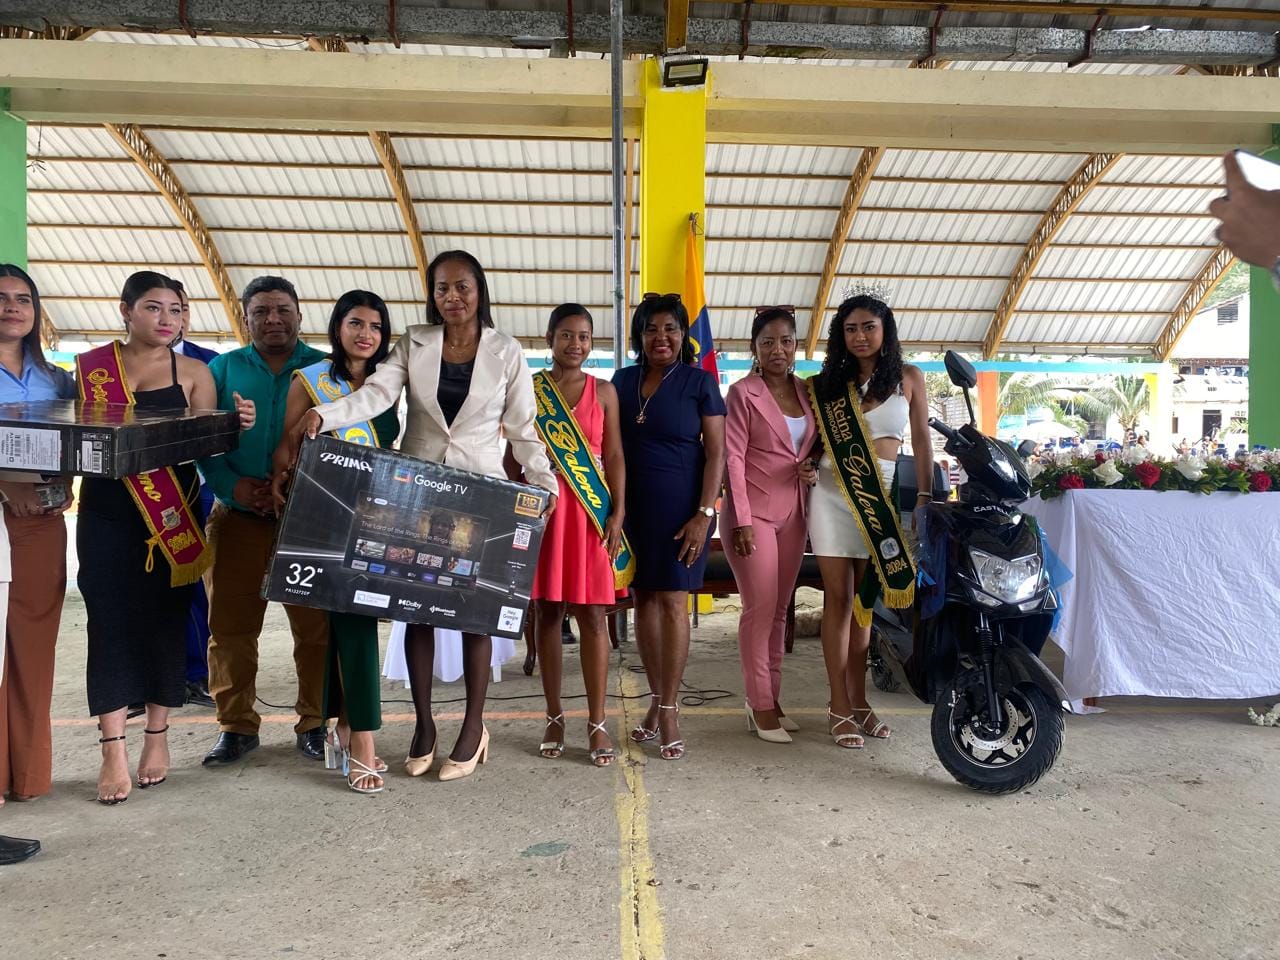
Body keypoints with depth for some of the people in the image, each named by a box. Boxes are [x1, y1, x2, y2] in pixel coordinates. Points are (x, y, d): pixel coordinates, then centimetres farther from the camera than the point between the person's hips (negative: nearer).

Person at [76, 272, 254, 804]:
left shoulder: (193, 372, 6)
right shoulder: (90, 366, 7)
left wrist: (234, 425, -19)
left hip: (171, 513, 0)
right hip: (106, 512, 0)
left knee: (166, 619, 5)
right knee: (110, 620, -3)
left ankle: (157, 736, 18)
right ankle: (113, 750, 3)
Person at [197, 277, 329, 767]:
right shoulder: (223, 369, 11)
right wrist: (231, 486, -12)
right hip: (238, 519, 2)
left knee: (316, 627, 2)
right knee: (230, 627, 6)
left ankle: (315, 722, 16)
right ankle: (236, 725, 20)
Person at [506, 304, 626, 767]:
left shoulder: (603, 391, 8)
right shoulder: (528, 389, 6)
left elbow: (614, 457, 5)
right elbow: (513, 455, 6)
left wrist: (617, 514, -3)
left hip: (591, 512, 0)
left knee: (592, 614, 0)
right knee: (547, 612, 5)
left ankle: (597, 722, 7)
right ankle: (554, 716, 17)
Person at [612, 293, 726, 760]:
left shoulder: (700, 381, -2)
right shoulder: (624, 380, 10)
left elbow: (716, 453, -4)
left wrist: (704, 513, -13)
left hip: (681, 505, -4)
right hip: (632, 505, 4)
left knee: (672, 600, -6)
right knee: (643, 598, 7)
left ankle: (669, 711, 1)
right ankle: (656, 699, 19)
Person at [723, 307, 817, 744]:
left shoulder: (806, 391, 10)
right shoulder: (743, 393, -6)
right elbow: (732, 459, -11)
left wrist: (814, 466, -1)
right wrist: (741, 520, -16)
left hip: (793, 513, 6)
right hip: (754, 512, -6)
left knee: (780, 609, 10)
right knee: (760, 608, -4)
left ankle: (771, 697, 20)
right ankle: (760, 707, 6)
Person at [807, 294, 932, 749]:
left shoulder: (908, 378, 6)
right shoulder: (828, 383, 9)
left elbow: (921, 440, 5)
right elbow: (815, 438, 10)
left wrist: (925, 495, -2)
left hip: (882, 498, 0)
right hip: (834, 495, 0)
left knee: (864, 599, 8)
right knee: (839, 599, -1)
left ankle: (858, 699, 17)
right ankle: (840, 705, 5)